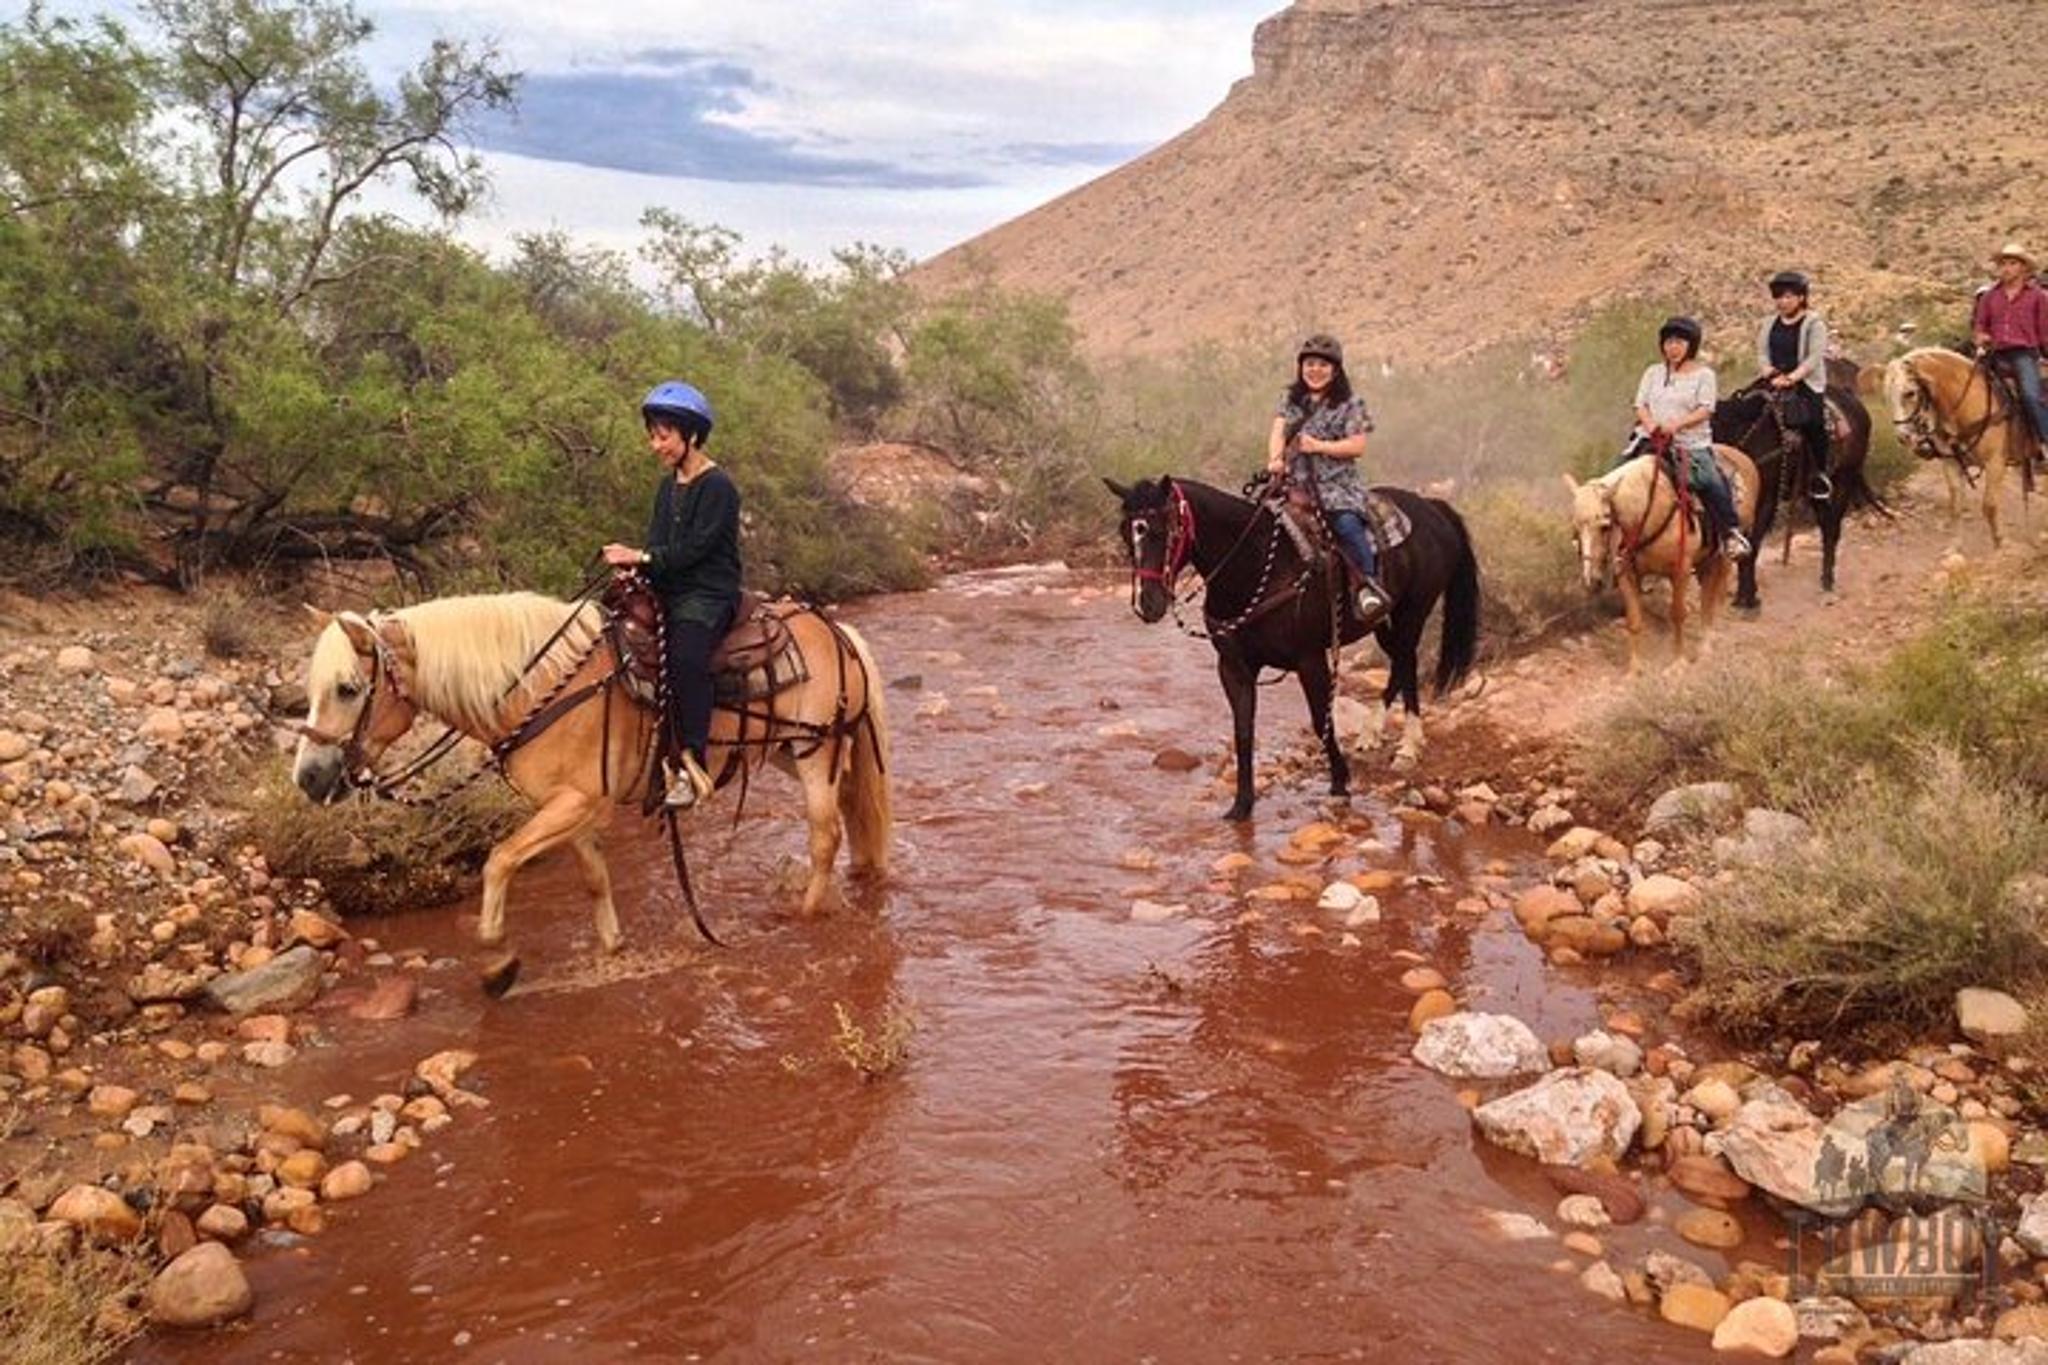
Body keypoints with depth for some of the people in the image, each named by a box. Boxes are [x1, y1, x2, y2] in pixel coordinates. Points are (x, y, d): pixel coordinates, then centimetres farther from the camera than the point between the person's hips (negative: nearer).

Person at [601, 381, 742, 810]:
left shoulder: (717, 487, -8)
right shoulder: (667, 486, 17)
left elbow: (694, 548, -16)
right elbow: (658, 544, 13)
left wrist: (643, 559, -19)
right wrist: (633, 566, -7)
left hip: (708, 595, -9)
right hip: (668, 591, 9)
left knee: (685, 658, -34)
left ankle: (691, 766, -31)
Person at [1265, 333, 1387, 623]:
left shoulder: (1350, 404, 6)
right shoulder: (1290, 400, 17)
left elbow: (1357, 447, -1)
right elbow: (1278, 431, 3)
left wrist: (1319, 446, -13)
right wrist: (1275, 459, -18)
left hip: (1337, 483, -4)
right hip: (1296, 482, 4)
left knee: (1347, 523, -31)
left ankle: (1369, 585, -19)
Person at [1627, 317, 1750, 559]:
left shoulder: (1703, 374, 5)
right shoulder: (1653, 373, 16)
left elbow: (1705, 409, -6)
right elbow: (1641, 405, 9)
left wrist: (1676, 425, -22)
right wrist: (1650, 424, -13)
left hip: (1691, 444, -4)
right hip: (1651, 440, 4)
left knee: (1712, 481, -24)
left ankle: (1732, 533, -14)